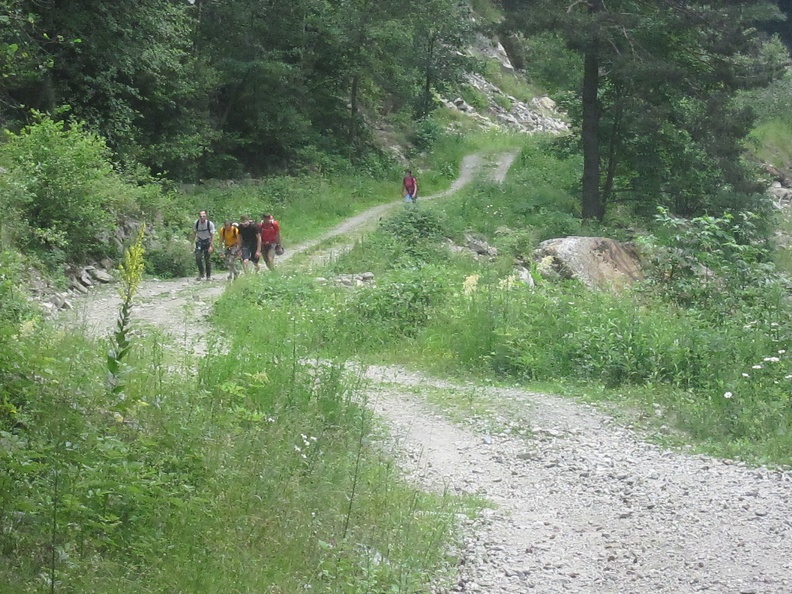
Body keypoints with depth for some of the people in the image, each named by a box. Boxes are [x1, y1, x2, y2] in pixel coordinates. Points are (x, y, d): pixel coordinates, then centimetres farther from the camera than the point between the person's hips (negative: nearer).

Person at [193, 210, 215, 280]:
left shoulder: (210, 224, -15)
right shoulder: (196, 223, -6)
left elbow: (212, 235, -14)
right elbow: (194, 233, 6)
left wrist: (211, 246, -22)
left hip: (207, 242, -2)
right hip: (200, 241, 2)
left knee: (208, 259, -2)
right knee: (198, 257, -14)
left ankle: (209, 276, 11)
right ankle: (201, 273, 1)